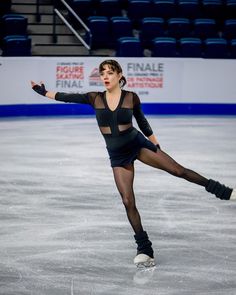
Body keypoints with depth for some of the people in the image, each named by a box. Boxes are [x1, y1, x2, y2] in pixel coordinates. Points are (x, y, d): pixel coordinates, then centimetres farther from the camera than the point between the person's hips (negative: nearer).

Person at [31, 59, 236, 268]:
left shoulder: (131, 98, -7)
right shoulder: (95, 98, -5)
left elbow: (143, 123, 6)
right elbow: (67, 97, 3)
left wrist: (156, 147, 11)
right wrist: (43, 92, 2)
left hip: (137, 144, -1)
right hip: (118, 156, 1)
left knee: (178, 170, -9)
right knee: (128, 202, -3)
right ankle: (144, 250, 5)